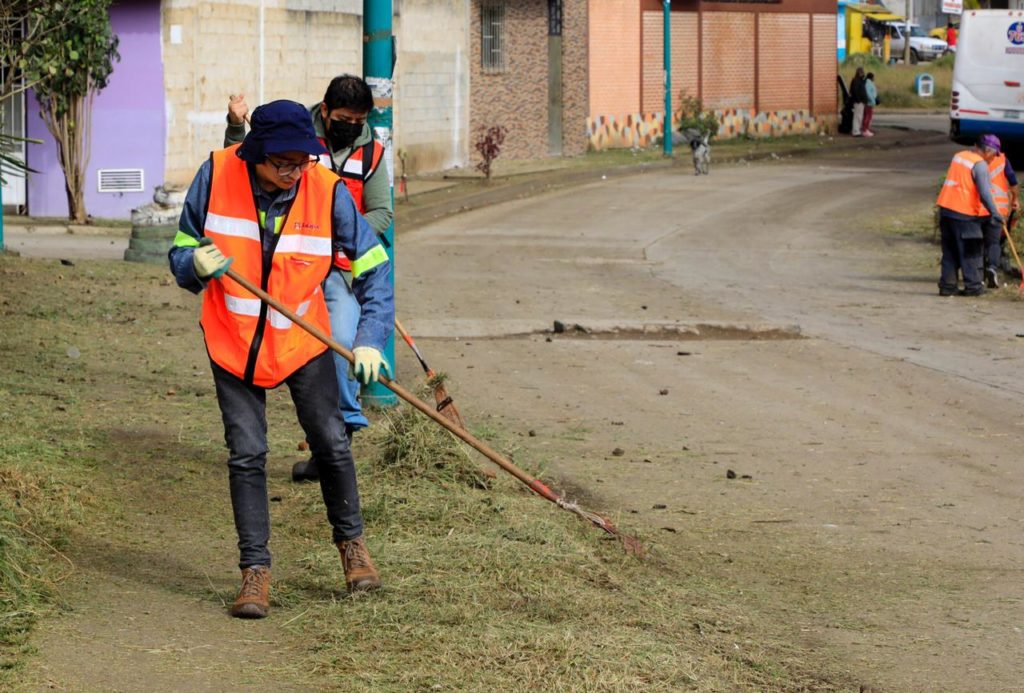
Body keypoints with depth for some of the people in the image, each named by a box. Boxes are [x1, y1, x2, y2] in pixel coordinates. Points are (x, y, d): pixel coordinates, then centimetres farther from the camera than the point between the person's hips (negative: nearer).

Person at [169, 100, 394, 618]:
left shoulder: (328, 191, -17)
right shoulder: (217, 175, -16)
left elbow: (373, 265, -9)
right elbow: (181, 251, -3)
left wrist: (370, 339, -19)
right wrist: (195, 264, -27)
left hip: (303, 339, 0)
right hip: (232, 340, 0)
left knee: (331, 443, 1)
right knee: (246, 453, -4)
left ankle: (351, 541, 26)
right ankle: (255, 570, 5)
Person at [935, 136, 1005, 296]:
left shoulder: (958, 156, 14)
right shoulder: (980, 164, -11)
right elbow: (984, 192, -20)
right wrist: (994, 212, -20)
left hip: (946, 208, 7)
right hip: (964, 212, -7)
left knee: (950, 251, 12)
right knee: (970, 252, 2)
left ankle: (947, 285, 10)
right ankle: (972, 286, 4)